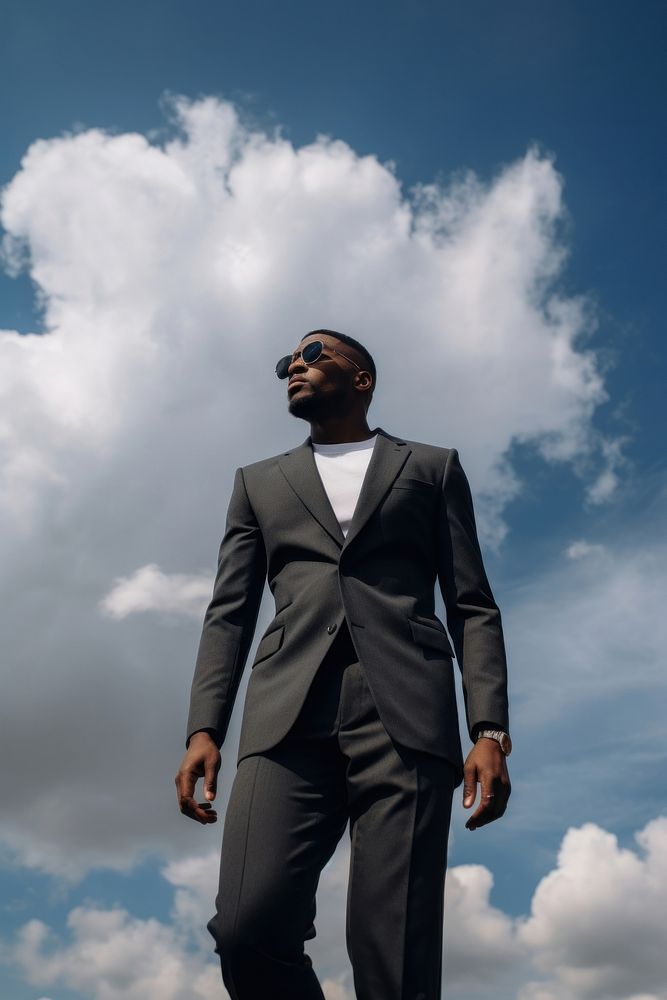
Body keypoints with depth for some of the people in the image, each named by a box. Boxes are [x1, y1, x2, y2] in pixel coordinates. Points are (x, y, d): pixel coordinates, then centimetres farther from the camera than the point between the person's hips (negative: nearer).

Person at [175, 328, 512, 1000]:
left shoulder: (433, 467, 19)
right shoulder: (260, 482, 25)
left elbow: (472, 609, 11)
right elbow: (229, 615, 16)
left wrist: (490, 731, -3)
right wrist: (202, 731, 1)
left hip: (404, 718, -1)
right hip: (289, 719, 2)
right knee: (247, 930, -16)